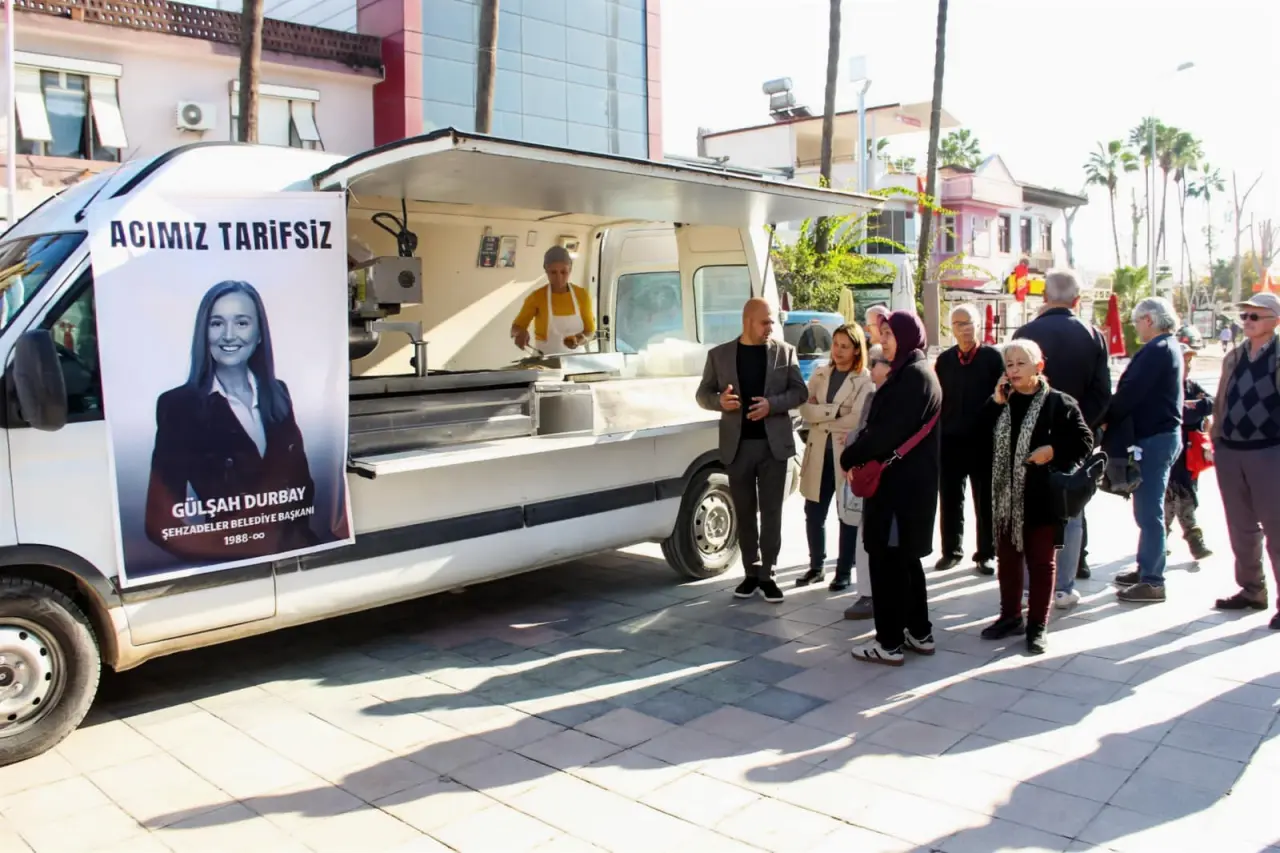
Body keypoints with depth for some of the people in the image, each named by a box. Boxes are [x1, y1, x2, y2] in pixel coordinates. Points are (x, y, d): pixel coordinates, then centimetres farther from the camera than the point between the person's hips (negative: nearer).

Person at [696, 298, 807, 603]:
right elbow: (703, 394, 6)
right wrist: (720, 401, -16)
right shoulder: (719, 354, 4)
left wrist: (772, 404, -15)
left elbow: (800, 392, 2)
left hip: (774, 443, -1)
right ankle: (751, 573, 19)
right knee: (744, 512, 9)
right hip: (737, 445, 1)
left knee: (771, 512, 2)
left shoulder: (785, 352, 4)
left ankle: (767, 575, 9)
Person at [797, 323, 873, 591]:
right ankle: (815, 567, 23)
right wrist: (834, 411, -15)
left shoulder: (865, 379, -6)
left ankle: (844, 571, 17)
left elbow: (856, 419, -17)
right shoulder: (820, 374, 10)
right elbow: (805, 410, -1)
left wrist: (821, 416, -7)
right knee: (813, 513, 8)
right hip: (819, 452, 5)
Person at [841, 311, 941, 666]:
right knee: (904, 558, 17)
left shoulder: (913, 375, -17)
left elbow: (889, 431, -22)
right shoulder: (911, 371, 15)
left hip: (900, 482, -10)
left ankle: (890, 643, 5)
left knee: (886, 559, -2)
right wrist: (860, 452, 2)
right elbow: (884, 424, 15)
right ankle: (919, 633, 26)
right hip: (907, 480, 10)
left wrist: (850, 457, -10)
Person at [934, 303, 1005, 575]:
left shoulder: (993, 357, -2)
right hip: (950, 441, 3)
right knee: (950, 500, 7)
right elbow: (937, 400, 8)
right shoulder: (944, 360, 7)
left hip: (985, 441, -2)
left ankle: (986, 554, 16)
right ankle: (951, 551, 18)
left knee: (986, 501, 6)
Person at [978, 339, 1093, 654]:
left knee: (1040, 562, 7)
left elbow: (1084, 440, -6)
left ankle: (1037, 626, 18)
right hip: (1007, 496, 5)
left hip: (1042, 496, -5)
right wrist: (995, 402, -6)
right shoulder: (1001, 403, 8)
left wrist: (1053, 451, -20)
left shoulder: (1059, 402, -8)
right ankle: (1011, 616, 29)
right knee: (1007, 559, 15)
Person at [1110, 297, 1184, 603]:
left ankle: (1152, 581, -1)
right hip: (1162, 432, 11)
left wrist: (1106, 418, -9)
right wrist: (1114, 415, 9)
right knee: (1147, 508, 18)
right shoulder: (1168, 347, 16)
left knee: (1149, 509, -6)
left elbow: (1131, 392, -22)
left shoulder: (1157, 350, -16)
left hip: (1154, 437, -11)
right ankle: (1146, 569, 28)